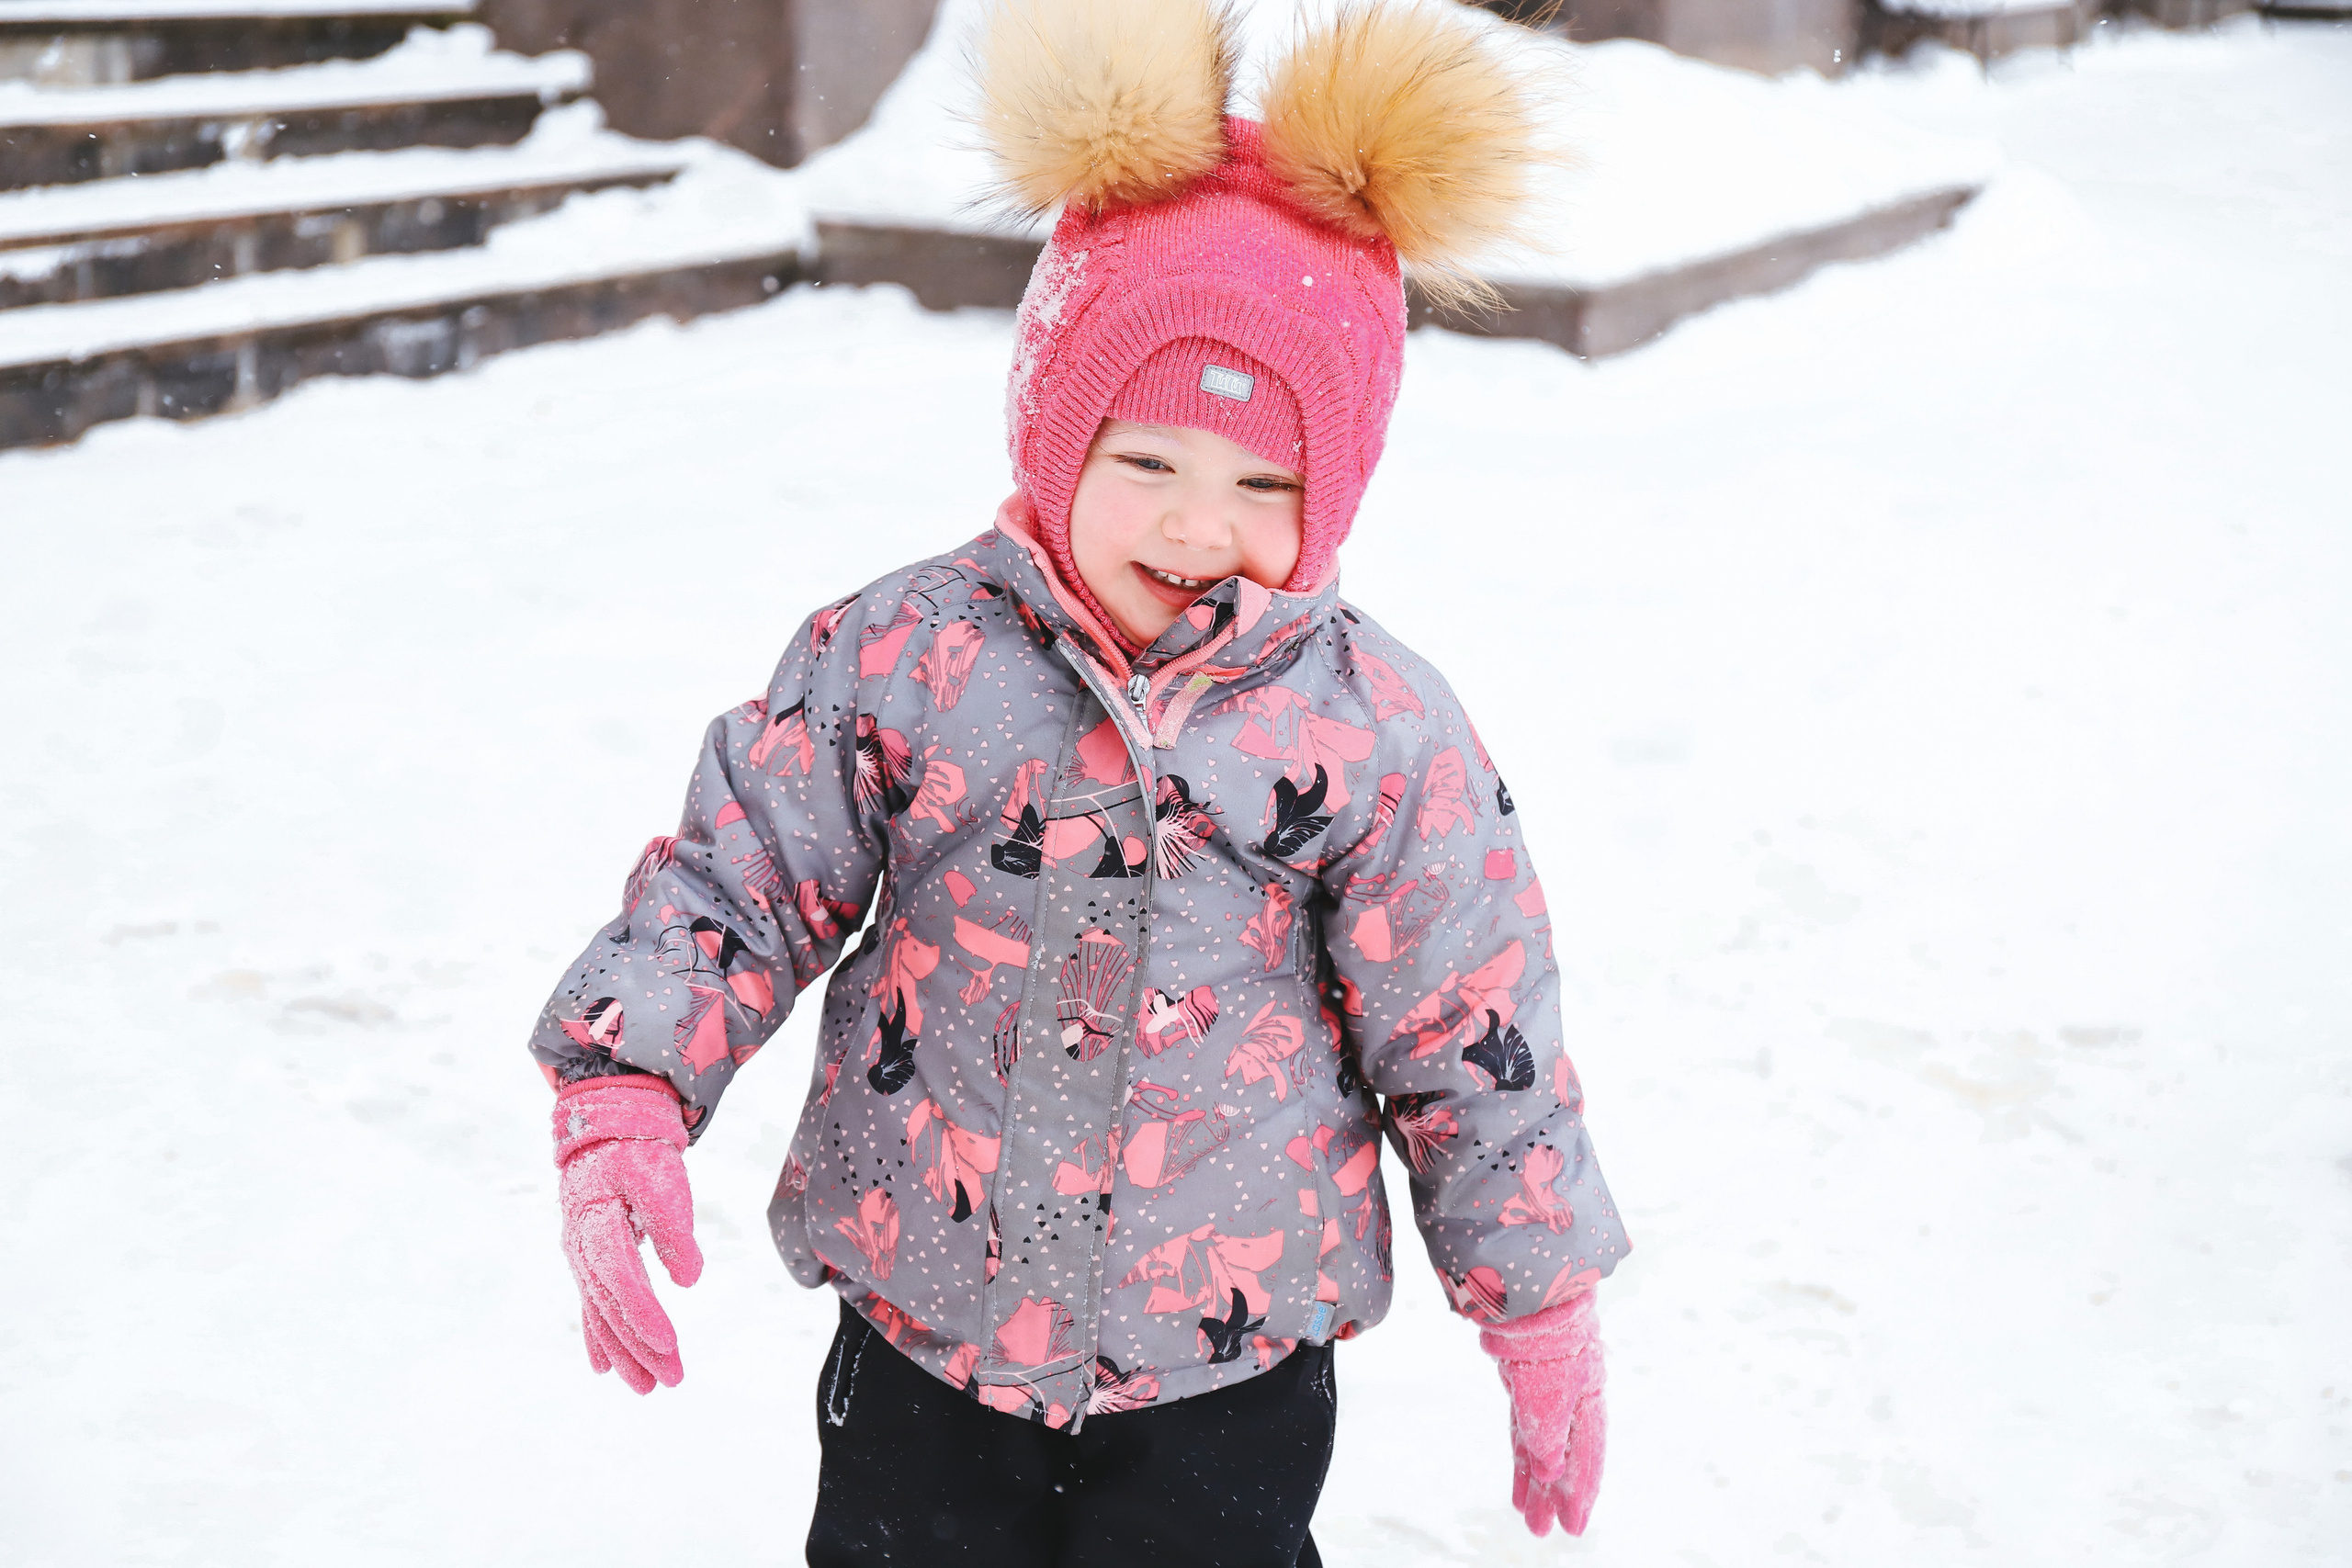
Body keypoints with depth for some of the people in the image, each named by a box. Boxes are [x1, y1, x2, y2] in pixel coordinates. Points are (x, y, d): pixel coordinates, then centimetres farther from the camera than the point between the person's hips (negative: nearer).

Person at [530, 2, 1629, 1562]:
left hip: (1227, 1367, -1)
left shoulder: (1377, 733, -11)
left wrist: (1541, 1309, 3)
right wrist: (623, 1099, -17)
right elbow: (735, 879, -3)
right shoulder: (899, 657, -9)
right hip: (923, 1332, 2)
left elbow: (1471, 1036, -3)